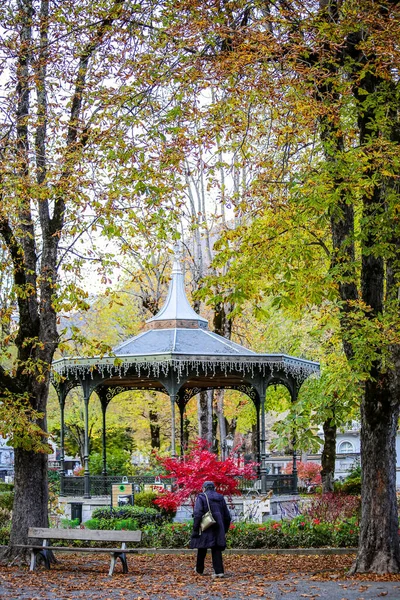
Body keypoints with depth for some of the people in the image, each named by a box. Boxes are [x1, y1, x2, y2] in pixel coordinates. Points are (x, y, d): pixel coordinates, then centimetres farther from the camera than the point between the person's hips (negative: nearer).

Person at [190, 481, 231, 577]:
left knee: (202, 549, 12)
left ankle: (199, 570, 25)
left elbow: (197, 515, -14)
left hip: (205, 529, -4)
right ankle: (219, 571, -5)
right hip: (218, 529, 4)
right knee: (217, 549, 5)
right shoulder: (221, 498, 11)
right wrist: (225, 529, 23)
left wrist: (195, 529, -10)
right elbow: (227, 516, 14)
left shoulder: (201, 497, -5)